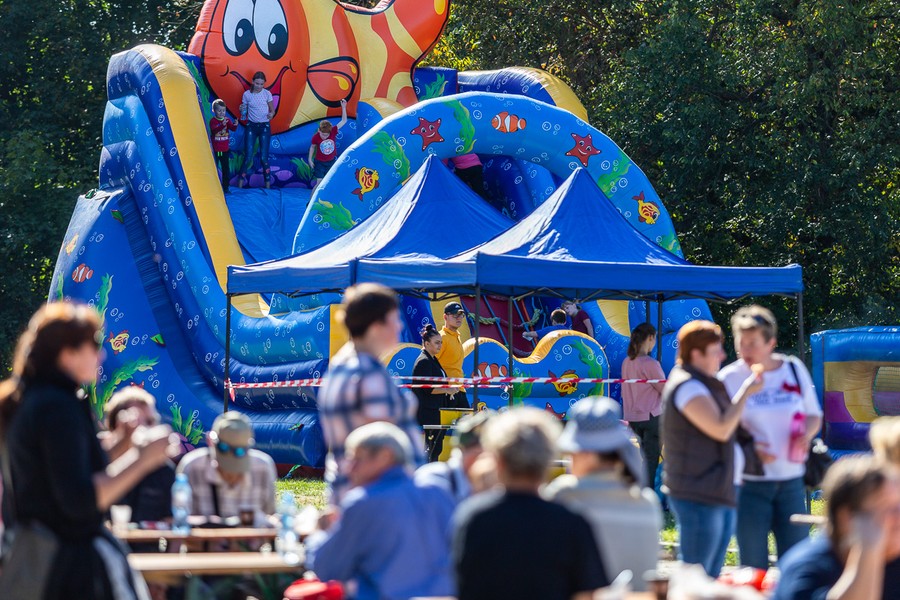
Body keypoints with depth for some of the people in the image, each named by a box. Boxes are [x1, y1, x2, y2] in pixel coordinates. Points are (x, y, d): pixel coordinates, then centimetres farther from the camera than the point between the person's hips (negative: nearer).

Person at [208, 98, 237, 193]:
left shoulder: (227, 120, 3)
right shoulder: (213, 121, -10)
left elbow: (232, 128, -10)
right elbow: (214, 130, -27)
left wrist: (235, 125, -34)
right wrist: (222, 125, -44)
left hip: (225, 150, 4)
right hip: (215, 150, -4)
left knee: (226, 169, 8)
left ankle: (225, 187, 17)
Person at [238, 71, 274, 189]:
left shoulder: (267, 94, -3)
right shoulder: (247, 94, -2)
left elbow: (272, 110, 1)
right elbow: (244, 111, 6)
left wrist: (271, 114, -22)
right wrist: (242, 110, -17)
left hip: (264, 126, 0)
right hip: (251, 126, 0)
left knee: (264, 157, -1)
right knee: (248, 157, -5)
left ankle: (267, 183, 6)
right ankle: (241, 181, 1)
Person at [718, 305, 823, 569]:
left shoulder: (794, 369, 5)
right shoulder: (729, 378, -3)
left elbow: (814, 415, 15)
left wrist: (806, 434, -7)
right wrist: (748, 449, -18)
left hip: (791, 480, 2)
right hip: (750, 485, -2)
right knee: (754, 568, 1)